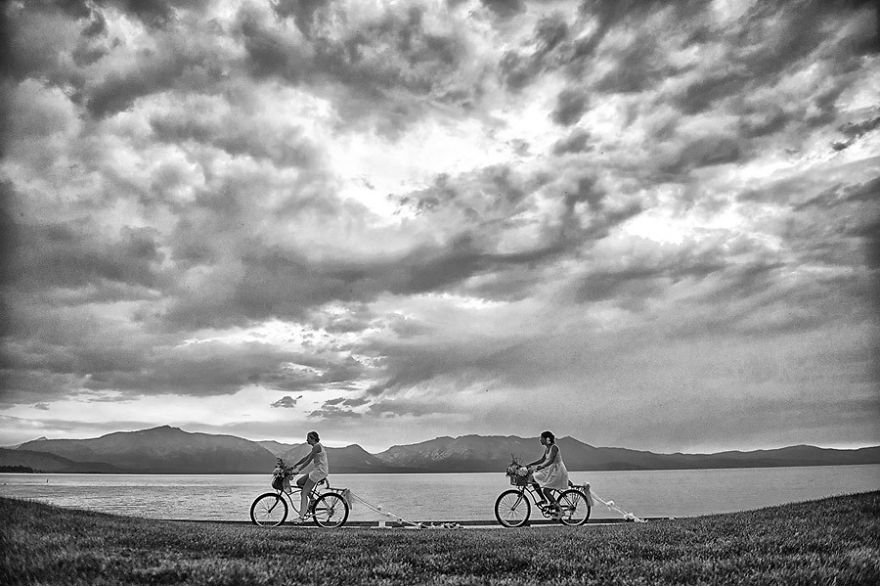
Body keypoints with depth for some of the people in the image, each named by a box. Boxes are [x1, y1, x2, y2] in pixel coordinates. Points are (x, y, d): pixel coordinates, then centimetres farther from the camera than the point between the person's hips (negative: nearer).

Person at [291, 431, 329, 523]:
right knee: (299, 482, 13)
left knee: (304, 493, -7)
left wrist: (298, 470, -17)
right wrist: (294, 466, 21)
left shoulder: (317, 446, -13)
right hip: (318, 470, 10)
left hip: (320, 471, -10)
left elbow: (308, 461, -18)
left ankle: (301, 517, -5)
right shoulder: (316, 447, 18)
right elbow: (305, 458, 22)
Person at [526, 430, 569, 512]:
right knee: (534, 480, 1)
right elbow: (542, 460, 16)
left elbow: (550, 461, -29)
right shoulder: (546, 448, 9)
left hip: (557, 472, -9)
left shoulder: (554, 447, -18)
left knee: (546, 491, -13)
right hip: (550, 471, 9)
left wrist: (540, 467, -39)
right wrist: (529, 465, 10)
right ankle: (543, 499, 12)